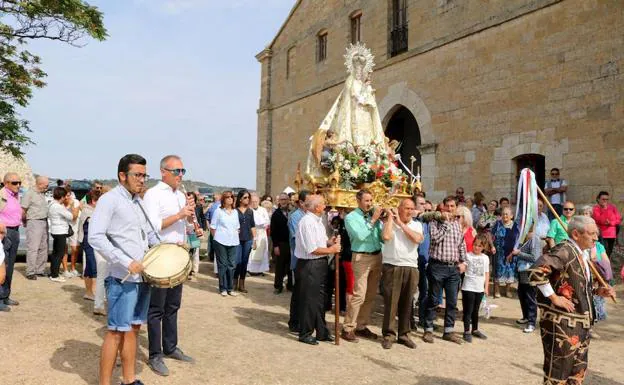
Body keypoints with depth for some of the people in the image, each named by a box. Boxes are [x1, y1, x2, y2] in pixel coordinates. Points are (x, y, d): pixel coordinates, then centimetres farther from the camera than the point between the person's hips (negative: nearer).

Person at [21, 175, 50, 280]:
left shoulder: (42, 193, 13)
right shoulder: (29, 193, -10)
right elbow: (22, 210, -10)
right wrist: (26, 222, -2)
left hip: (44, 223, 8)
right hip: (34, 223, -8)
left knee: (43, 248, 11)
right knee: (33, 248, -6)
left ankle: (40, 270, 19)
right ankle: (30, 272, -1)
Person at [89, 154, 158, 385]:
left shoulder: (139, 201, 14)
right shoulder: (109, 199, -10)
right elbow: (95, 237, -19)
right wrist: (126, 262, -22)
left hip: (143, 276, 8)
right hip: (122, 278, -8)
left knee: (133, 329, 15)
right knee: (116, 331, -1)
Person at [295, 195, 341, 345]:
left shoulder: (317, 221, 10)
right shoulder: (307, 222, -20)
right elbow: (312, 249, -23)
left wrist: (330, 241, -3)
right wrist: (331, 249, -14)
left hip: (320, 263, 9)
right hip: (309, 264, -9)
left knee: (320, 298, 18)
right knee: (308, 300, 3)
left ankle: (321, 332, 31)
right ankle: (305, 334, 19)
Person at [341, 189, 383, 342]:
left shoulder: (374, 215, 11)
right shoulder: (351, 217, -2)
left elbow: (382, 236, 5)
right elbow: (360, 235, -17)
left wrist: (380, 220, -8)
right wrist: (373, 220, -13)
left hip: (377, 256, 6)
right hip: (361, 257, -6)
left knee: (370, 295, 10)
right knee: (358, 295, -9)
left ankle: (361, 326, 21)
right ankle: (348, 328, 1)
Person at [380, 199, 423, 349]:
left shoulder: (417, 225, 10)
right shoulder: (389, 222, 3)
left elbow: (417, 238, -10)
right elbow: (386, 236, -18)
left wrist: (401, 223, -7)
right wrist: (390, 217, -8)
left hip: (411, 268, 3)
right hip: (392, 267, -3)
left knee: (406, 303, 9)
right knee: (390, 302, 0)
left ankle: (404, 334, 20)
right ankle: (388, 334, 10)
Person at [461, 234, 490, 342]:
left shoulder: (485, 258, 8)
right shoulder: (468, 255, -7)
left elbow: (487, 273, 12)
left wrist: (486, 287, 9)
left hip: (480, 289, 5)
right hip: (468, 288, -5)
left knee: (475, 310, 17)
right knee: (468, 310, -1)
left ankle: (475, 330, 30)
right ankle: (467, 331, 5)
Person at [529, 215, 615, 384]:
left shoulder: (580, 253, 11)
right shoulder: (564, 250, -19)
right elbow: (535, 272, -32)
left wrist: (597, 291, 7)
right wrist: (554, 297, -24)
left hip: (580, 323, 10)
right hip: (561, 323, -10)